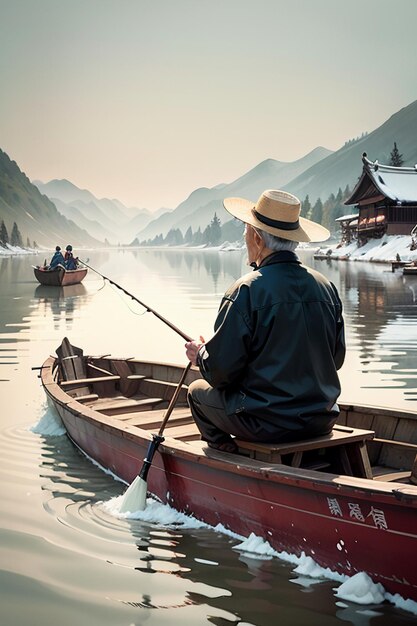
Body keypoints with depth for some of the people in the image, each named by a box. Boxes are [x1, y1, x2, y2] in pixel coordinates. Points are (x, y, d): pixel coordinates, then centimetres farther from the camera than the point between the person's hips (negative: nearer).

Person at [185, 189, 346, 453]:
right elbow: (336, 359, 10)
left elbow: (221, 371, -15)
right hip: (322, 420, 6)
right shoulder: (326, 286, 0)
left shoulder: (246, 291, -18)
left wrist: (199, 354, 8)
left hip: (267, 424, -6)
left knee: (198, 391, 20)